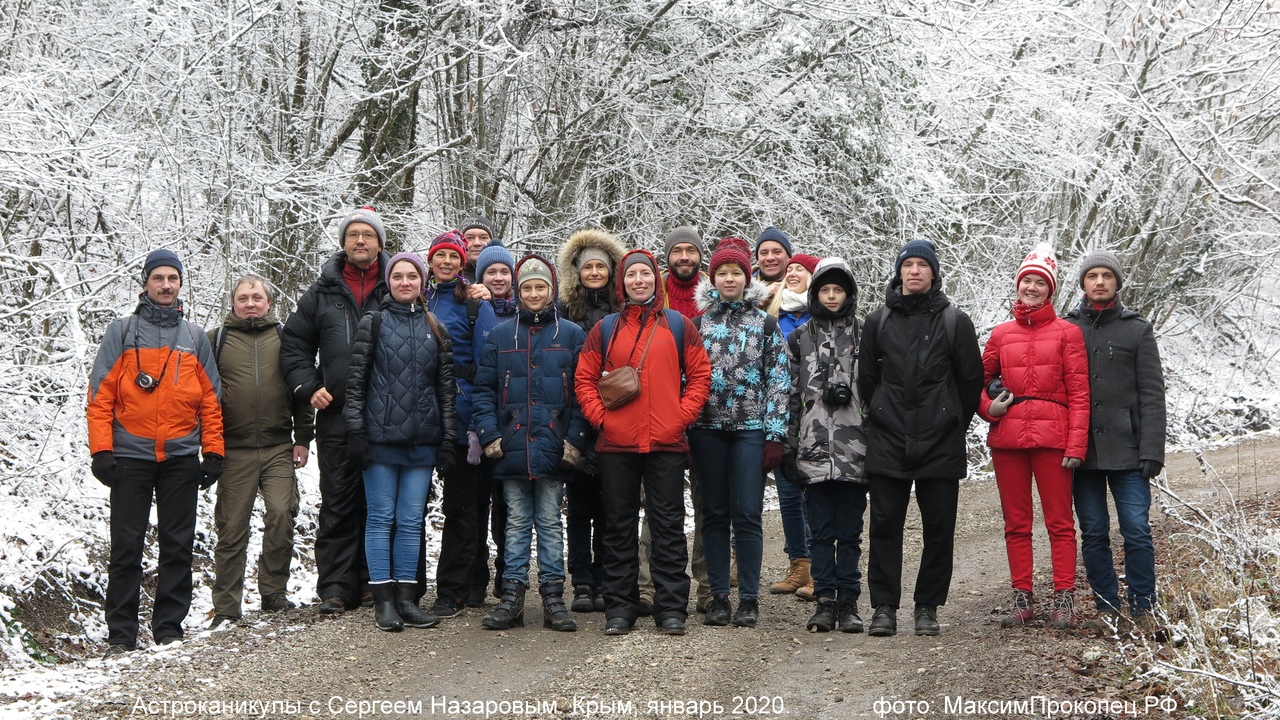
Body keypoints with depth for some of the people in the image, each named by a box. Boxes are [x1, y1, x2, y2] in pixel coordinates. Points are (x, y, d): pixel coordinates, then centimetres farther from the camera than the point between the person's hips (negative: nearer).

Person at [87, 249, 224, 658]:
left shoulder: (194, 337, 11)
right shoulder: (122, 332, 4)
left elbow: (210, 399, 11)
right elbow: (101, 394, -1)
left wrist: (213, 452, 3)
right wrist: (101, 451, -10)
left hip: (181, 458, 2)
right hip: (130, 456, -2)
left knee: (178, 547, 4)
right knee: (126, 548, -1)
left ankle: (170, 629, 11)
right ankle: (121, 635, 4)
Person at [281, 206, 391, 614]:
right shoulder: (323, 293, 11)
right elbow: (294, 345, 15)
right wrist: (308, 387, 2)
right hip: (337, 415, 1)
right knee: (338, 503, 0)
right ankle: (335, 587, 3)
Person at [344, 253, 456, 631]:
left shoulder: (436, 329, 12)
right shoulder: (372, 323, 4)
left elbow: (446, 387, 11)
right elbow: (356, 381, 1)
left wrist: (448, 438, 5)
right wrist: (355, 431, -6)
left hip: (422, 440, 3)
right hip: (380, 437, -2)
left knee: (411, 521, 4)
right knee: (381, 518, 0)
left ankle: (406, 598, 9)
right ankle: (383, 600, 4)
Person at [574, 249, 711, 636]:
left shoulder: (678, 325, 7)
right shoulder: (605, 329, 8)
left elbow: (700, 374, 7)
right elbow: (584, 378, 9)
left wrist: (683, 415, -3)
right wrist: (599, 415, -2)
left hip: (667, 443, -1)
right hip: (616, 443, 1)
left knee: (668, 525, 2)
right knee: (619, 527, 6)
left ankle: (671, 608, 7)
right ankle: (619, 608, 13)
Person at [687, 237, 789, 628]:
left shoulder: (765, 323, 5)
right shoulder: (698, 322, 9)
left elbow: (778, 379, 2)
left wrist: (776, 434, -4)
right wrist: (683, 428, 2)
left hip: (751, 429, -2)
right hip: (707, 429, 2)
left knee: (748, 516, -3)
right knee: (714, 514, 5)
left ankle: (749, 598, 4)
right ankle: (718, 596, 11)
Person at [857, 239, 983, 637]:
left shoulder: (955, 321, 3)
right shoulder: (878, 321, 8)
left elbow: (971, 380, 6)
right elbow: (866, 379, 13)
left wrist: (951, 424, 9)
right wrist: (881, 420, 12)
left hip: (941, 444, -1)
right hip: (887, 443, 1)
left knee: (939, 529, 3)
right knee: (885, 525, 1)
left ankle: (927, 607, 13)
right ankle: (884, 607, 7)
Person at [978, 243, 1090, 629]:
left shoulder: (1066, 332, 2)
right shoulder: (1001, 334, 11)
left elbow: (1079, 393, -2)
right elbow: (979, 380, 22)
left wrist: (1076, 445, -9)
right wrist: (987, 406, 1)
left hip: (1051, 438, -3)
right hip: (1007, 438, 3)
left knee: (1060, 522, -1)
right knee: (1016, 523, 6)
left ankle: (1064, 600, 3)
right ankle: (1022, 599, 13)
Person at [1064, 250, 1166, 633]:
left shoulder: (1137, 330, 6)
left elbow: (1152, 396, 2)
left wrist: (1152, 451, -7)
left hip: (1126, 450, -2)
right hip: (1082, 451, 2)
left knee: (1137, 530, -4)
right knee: (1093, 533, 5)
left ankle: (1142, 606, 7)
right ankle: (1107, 608, 15)